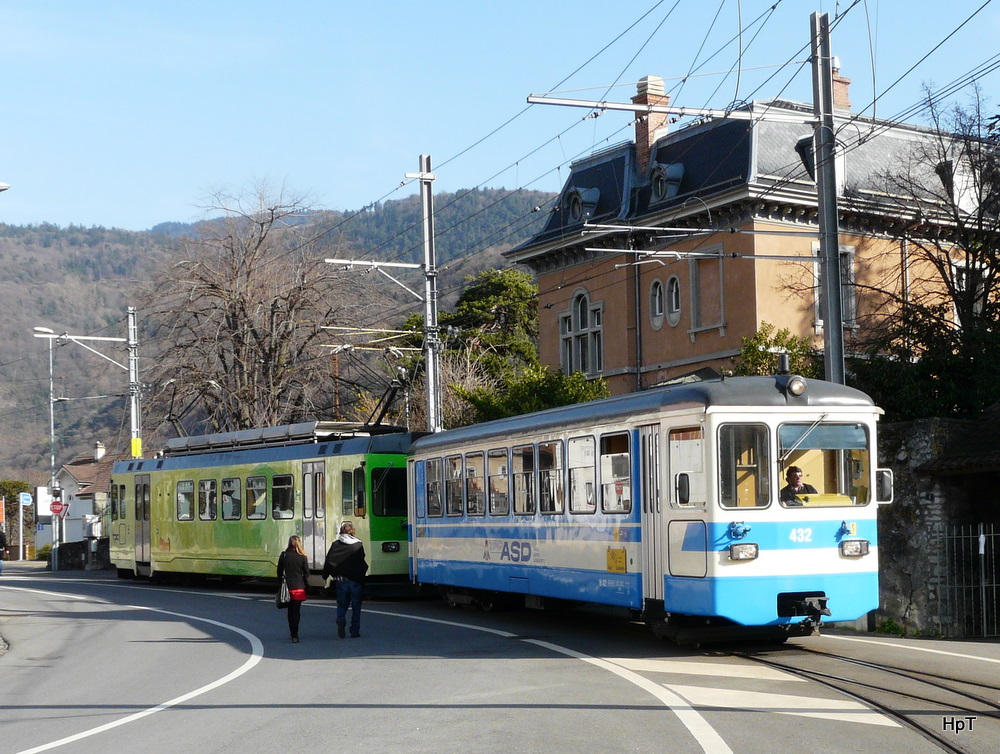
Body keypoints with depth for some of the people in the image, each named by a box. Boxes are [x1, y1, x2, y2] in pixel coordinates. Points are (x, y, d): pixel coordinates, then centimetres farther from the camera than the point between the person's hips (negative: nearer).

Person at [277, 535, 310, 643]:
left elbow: (279, 572, 3)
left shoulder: (283, 556, -2)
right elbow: (306, 573, -2)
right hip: (299, 587, -2)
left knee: (290, 611, 15)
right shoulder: (302, 557, -6)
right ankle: (295, 635, -10)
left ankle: (293, 635, 20)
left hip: (287, 586, 2)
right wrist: (303, 583, 13)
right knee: (296, 611, 0)